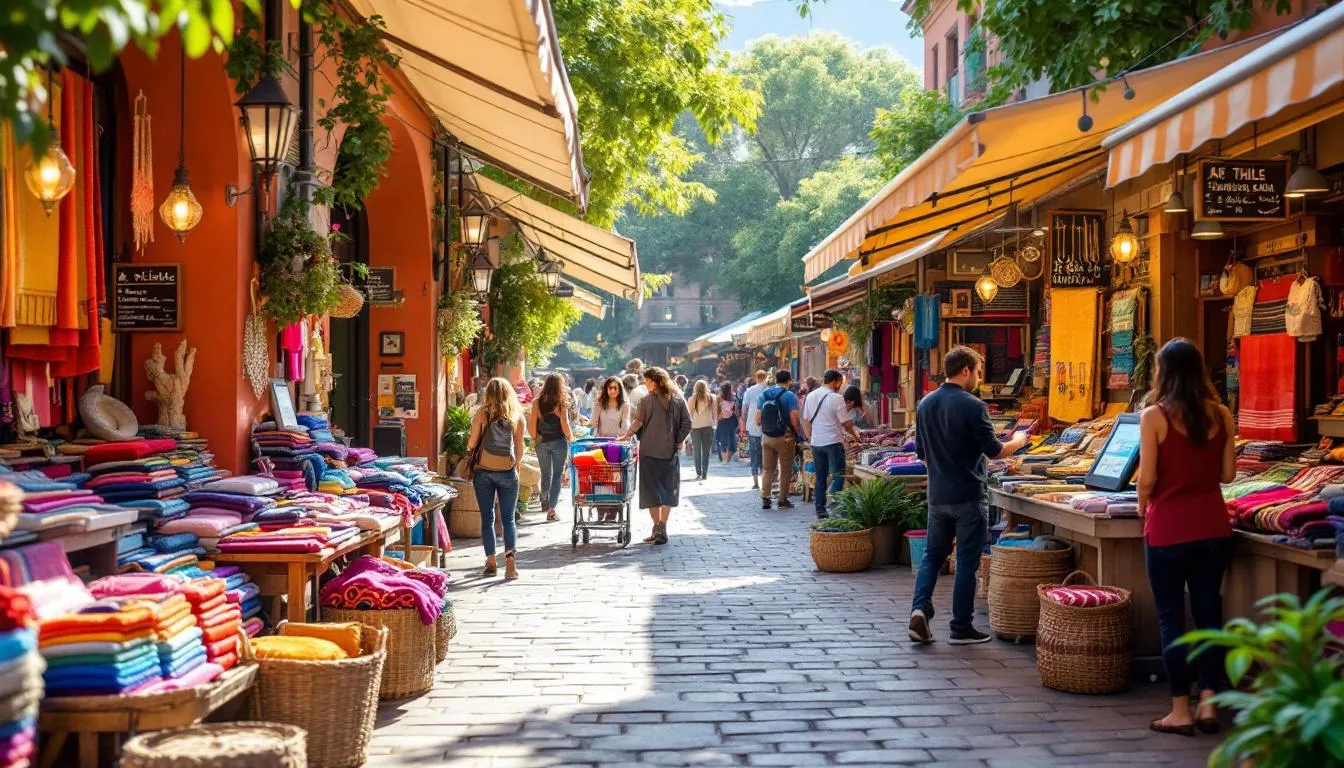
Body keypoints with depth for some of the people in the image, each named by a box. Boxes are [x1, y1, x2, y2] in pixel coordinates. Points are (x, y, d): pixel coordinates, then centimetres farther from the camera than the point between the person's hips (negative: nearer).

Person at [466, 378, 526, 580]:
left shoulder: (482, 413, -2)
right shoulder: (516, 415, 3)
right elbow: (519, 448, 6)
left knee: (487, 518, 7)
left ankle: (491, 563, 8)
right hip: (507, 472, 1)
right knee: (509, 518, 5)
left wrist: (469, 448, 21)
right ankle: (510, 559, -11)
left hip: (484, 471, -1)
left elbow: (472, 444, -1)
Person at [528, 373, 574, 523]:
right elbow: (565, 426, -12)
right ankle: (552, 509, -2)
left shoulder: (537, 402, -3)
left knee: (545, 474, 19)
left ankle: (545, 503, 30)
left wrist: (534, 439, 11)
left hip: (541, 442, 3)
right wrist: (571, 438, 6)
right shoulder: (561, 404, -11)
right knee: (557, 475, 3)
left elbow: (532, 424, -3)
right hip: (559, 442, -3)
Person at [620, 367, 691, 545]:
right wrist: (677, 441, 7)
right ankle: (662, 529, 1)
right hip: (670, 452, 2)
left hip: (649, 452, -2)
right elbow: (687, 424, -1)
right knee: (668, 491, 9)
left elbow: (638, 423, -12)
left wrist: (625, 436, 0)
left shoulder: (647, 401, -6)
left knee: (651, 490, 6)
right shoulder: (678, 400, 2)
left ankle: (657, 528, 2)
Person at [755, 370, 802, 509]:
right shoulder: (790, 396, -11)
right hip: (785, 438, -4)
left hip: (766, 437, 4)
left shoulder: (763, 395, 5)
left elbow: (758, 420, 7)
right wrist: (798, 434, -2)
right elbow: (794, 419, -17)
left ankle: (765, 498, 6)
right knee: (785, 470, 7)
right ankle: (783, 500, 11)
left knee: (768, 469, 11)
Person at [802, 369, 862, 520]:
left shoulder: (811, 396, 7)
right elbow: (846, 423, -9)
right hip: (833, 442, -6)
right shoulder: (836, 398, -12)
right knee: (838, 476, -2)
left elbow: (806, 421, 12)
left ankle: (820, 510, 13)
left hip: (816, 442, 6)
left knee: (820, 477, 12)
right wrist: (855, 435, 7)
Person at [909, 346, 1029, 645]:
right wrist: (1018, 441, 6)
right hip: (968, 496, -6)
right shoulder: (972, 406, -15)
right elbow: (994, 451, -12)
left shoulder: (925, 404, 6)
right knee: (967, 562, 3)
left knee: (933, 554, 15)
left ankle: (920, 608, -4)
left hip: (937, 495, 6)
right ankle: (961, 628, 9)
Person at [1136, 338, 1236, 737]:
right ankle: (1208, 703, 13)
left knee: (1171, 617, 4)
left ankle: (1181, 711, 7)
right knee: (1209, 613, 12)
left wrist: (1142, 506, 7)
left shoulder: (1154, 416, -11)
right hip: (1212, 526, 4)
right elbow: (1228, 473, 4)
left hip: (1168, 528, -4)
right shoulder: (1221, 415, 0)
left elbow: (1147, 478, -12)